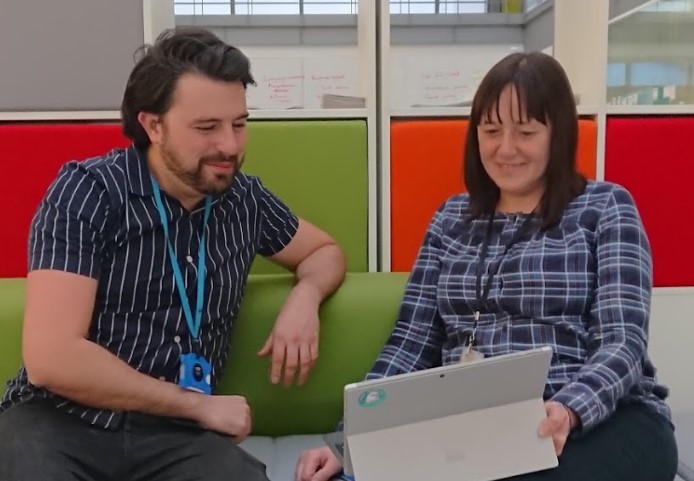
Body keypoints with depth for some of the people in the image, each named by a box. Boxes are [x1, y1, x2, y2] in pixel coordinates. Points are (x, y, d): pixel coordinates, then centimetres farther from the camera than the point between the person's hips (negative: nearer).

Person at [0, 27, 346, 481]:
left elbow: (324, 250, 22)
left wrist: (304, 297, -3)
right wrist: (200, 405, -12)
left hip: (176, 433, 3)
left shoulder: (244, 199, 4)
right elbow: (51, 357, -17)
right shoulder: (87, 192, -10)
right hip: (60, 421, -2)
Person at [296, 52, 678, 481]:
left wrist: (569, 411, -27)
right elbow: (411, 344, 8)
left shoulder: (606, 207, 4)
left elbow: (623, 343, -5)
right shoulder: (452, 218, 13)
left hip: (606, 421, -2)